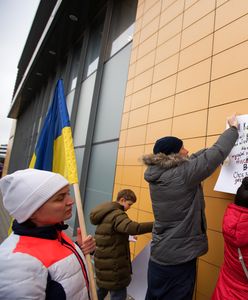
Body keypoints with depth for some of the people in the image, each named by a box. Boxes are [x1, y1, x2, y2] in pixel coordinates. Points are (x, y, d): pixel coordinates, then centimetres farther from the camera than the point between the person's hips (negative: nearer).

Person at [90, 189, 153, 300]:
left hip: (103, 262, 9)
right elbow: (133, 227, -40)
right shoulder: (116, 214, -23)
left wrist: (127, 237, 8)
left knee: (102, 289, 27)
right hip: (113, 265, -9)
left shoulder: (106, 213, 9)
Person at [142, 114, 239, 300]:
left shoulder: (157, 172, -2)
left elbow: (192, 160, 8)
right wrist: (233, 128, 3)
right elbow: (218, 153, -16)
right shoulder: (182, 174, -24)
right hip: (179, 258, -7)